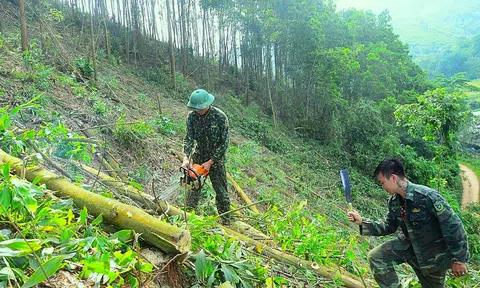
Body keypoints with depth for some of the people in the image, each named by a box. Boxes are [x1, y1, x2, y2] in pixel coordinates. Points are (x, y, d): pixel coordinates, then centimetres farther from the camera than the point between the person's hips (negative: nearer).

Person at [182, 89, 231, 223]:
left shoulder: (220, 117, -18)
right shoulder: (191, 116, -8)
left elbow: (224, 143, -16)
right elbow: (188, 138, -11)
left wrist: (210, 162, -19)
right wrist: (186, 158, -26)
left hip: (216, 158, -3)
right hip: (198, 155, 3)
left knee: (221, 191, 3)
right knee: (192, 187, 2)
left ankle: (225, 221, 15)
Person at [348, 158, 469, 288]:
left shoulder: (427, 196, -30)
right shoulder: (394, 201, -7)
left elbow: (453, 225, -24)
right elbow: (388, 227, 5)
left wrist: (459, 259, -17)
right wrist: (362, 222, -8)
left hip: (433, 255, -5)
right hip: (409, 245, 6)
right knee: (376, 256, -9)